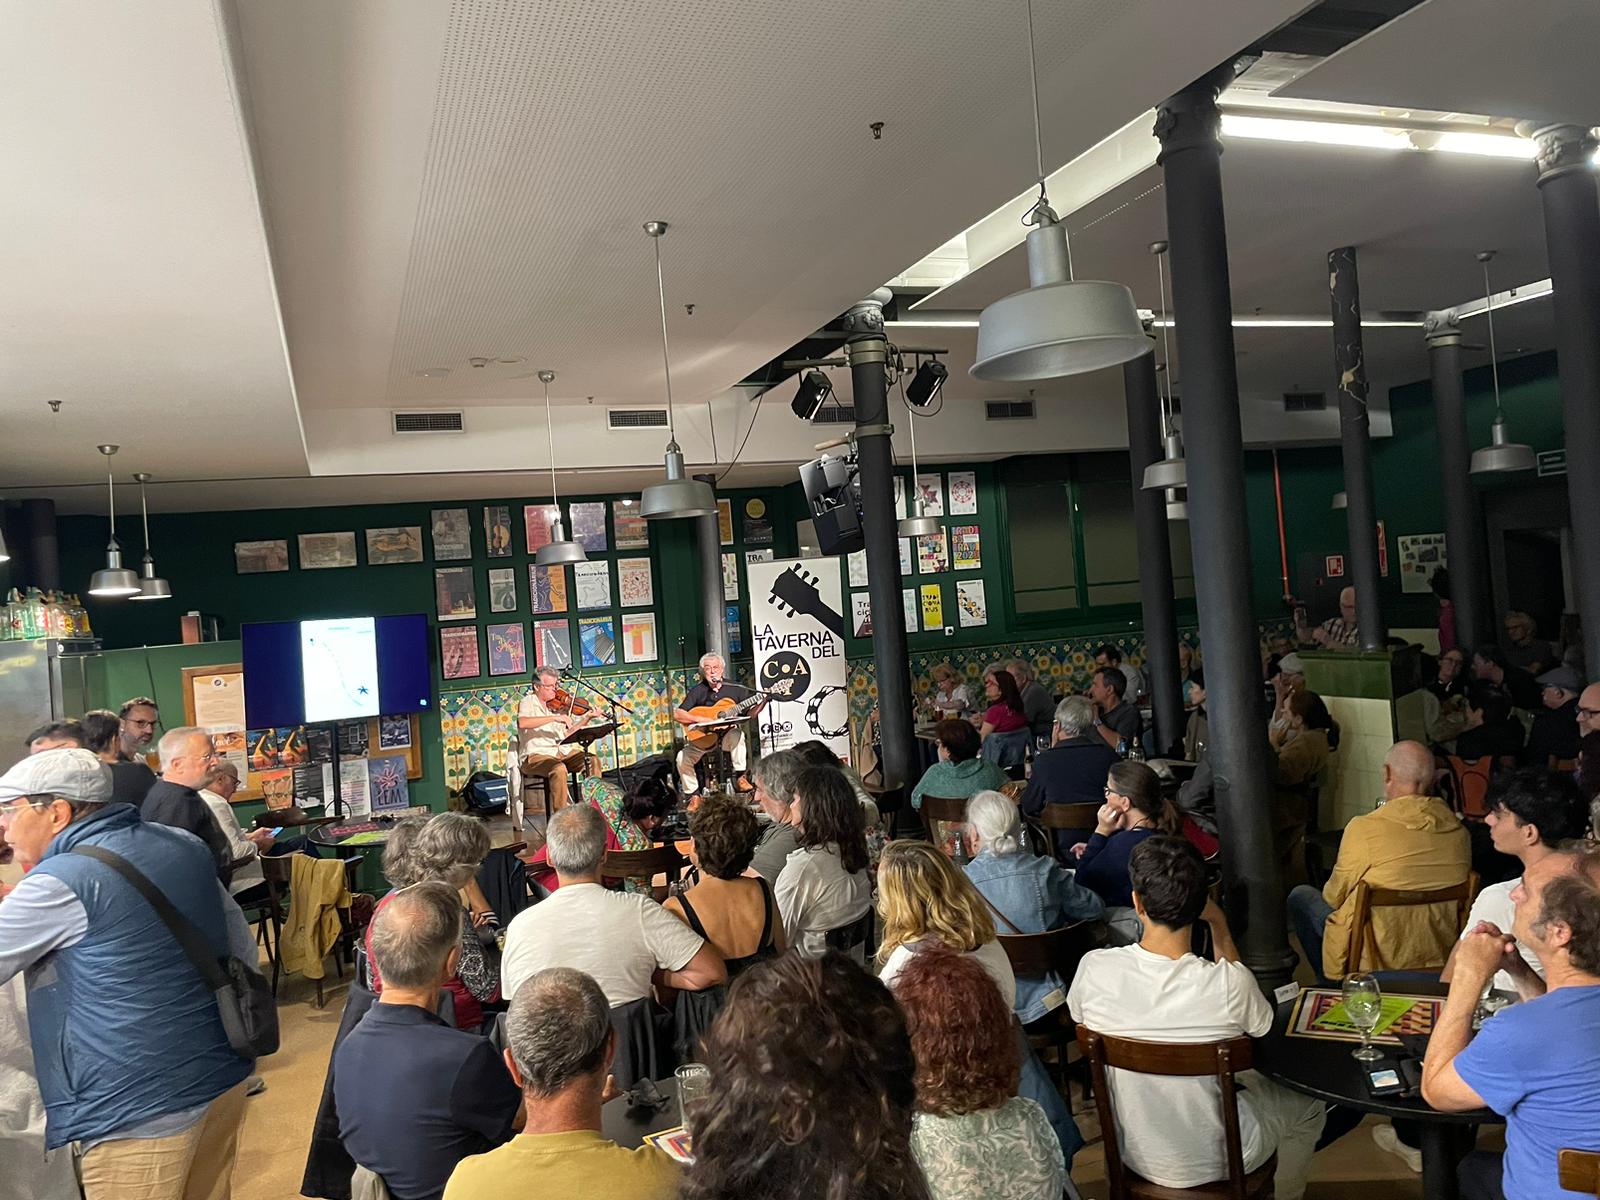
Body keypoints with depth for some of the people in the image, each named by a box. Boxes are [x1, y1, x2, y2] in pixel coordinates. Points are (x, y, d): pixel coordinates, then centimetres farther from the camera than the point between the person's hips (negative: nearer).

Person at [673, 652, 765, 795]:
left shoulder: (734, 689, 2)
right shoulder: (697, 691, 0)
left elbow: (750, 713, 3)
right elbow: (677, 714, -8)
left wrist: (764, 700, -15)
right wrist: (702, 720, -20)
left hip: (727, 734, -1)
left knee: (736, 734, -34)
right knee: (682, 758, -20)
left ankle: (740, 776, -25)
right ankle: (692, 794, -1)